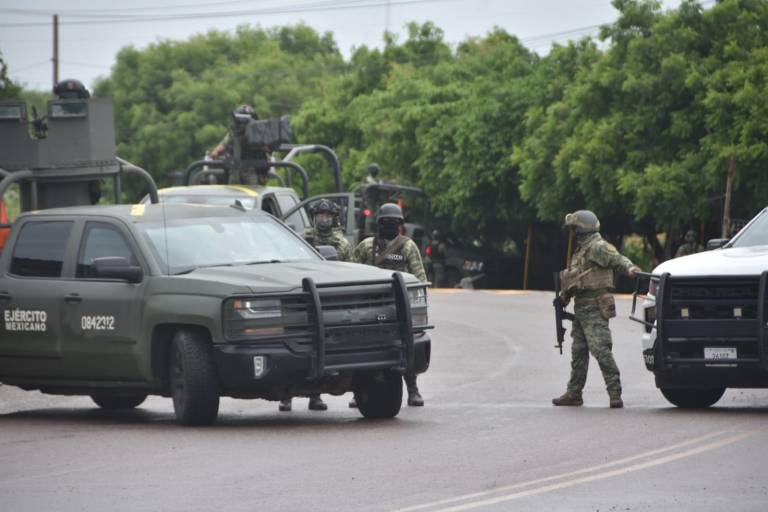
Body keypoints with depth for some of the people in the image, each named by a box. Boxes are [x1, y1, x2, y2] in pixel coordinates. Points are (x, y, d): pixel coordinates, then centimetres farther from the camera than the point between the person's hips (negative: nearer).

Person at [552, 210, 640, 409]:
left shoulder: (598, 247, -10)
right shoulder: (581, 250, 21)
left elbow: (617, 259, -24)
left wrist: (629, 268, -43)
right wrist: (564, 295, 24)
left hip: (595, 310, -10)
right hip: (581, 308, 10)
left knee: (601, 349, -16)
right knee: (578, 351, 15)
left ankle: (615, 393, -16)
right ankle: (573, 394, 22)